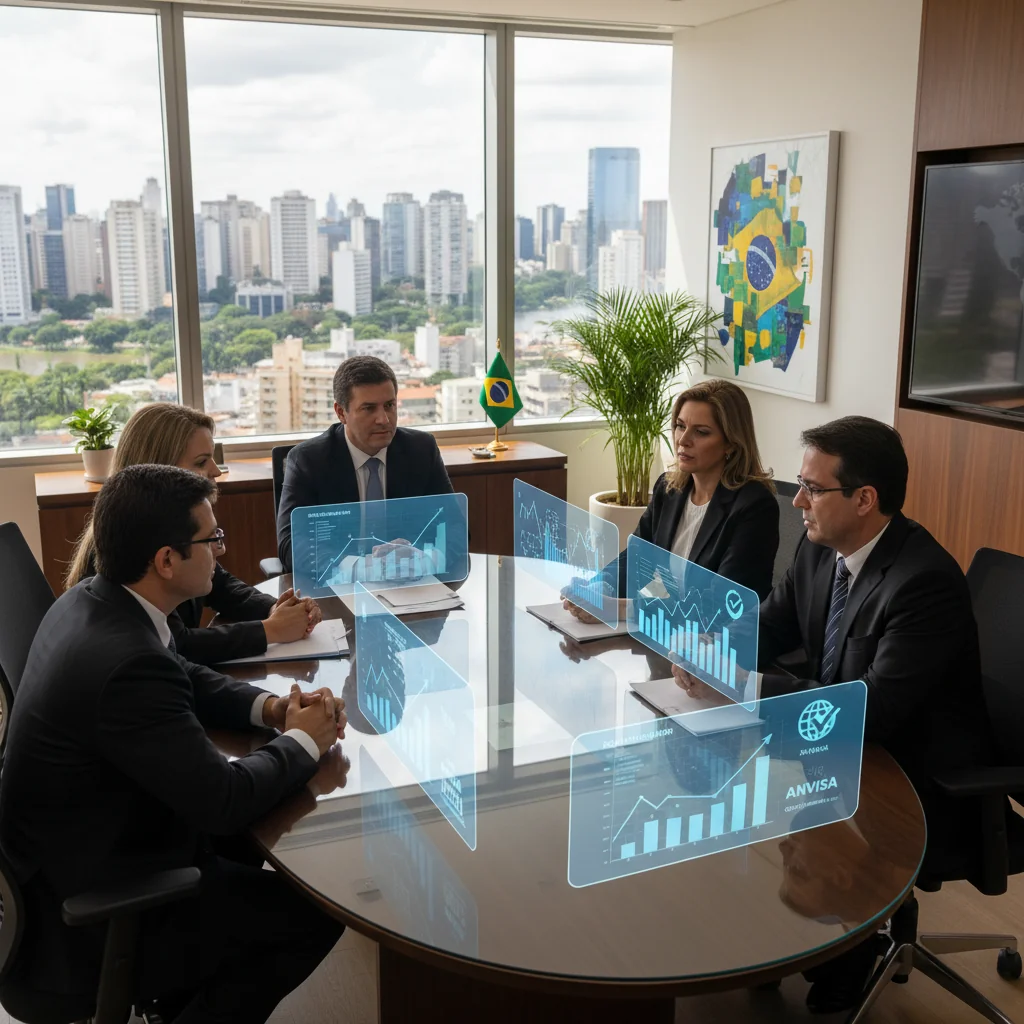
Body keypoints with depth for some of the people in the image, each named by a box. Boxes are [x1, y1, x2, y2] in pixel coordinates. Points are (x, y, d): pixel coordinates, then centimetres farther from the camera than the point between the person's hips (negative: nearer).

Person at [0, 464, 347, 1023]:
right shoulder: (128, 662, -33)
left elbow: (187, 678, 12)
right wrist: (303, 740, -12)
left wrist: (270, 706, -4)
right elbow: (225, 799, -29)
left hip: (61, 861, 9)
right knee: (316, 910, 0)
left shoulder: (88, 601, -4)